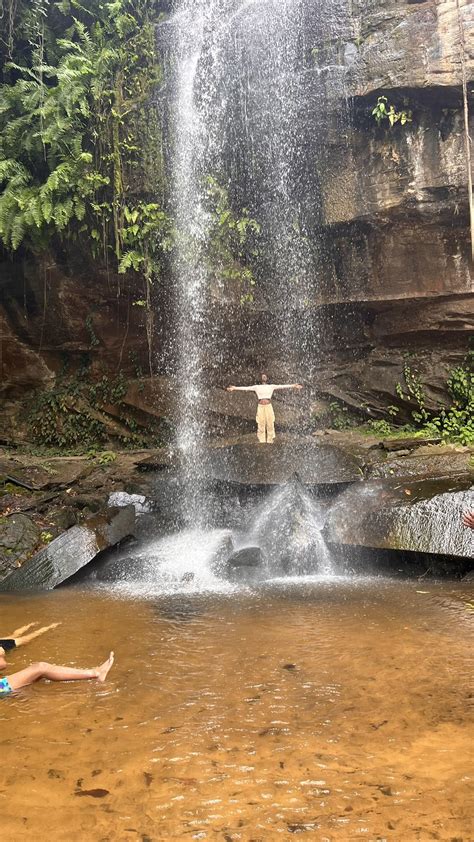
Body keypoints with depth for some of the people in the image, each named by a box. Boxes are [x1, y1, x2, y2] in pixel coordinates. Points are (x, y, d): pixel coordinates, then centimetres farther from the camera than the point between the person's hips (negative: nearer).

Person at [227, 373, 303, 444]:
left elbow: (282, 386, 6)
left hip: (269, 406, 0)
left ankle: (270, 440, 4)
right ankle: (262, 440, 2)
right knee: (261, 424, -2)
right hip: (260, 406, 0)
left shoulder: (271, 386, 11)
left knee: (270, 424, -1)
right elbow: (246, 388, 3)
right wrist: (234, 388, -5)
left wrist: (293, 386, -2)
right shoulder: (257, 387, 9)